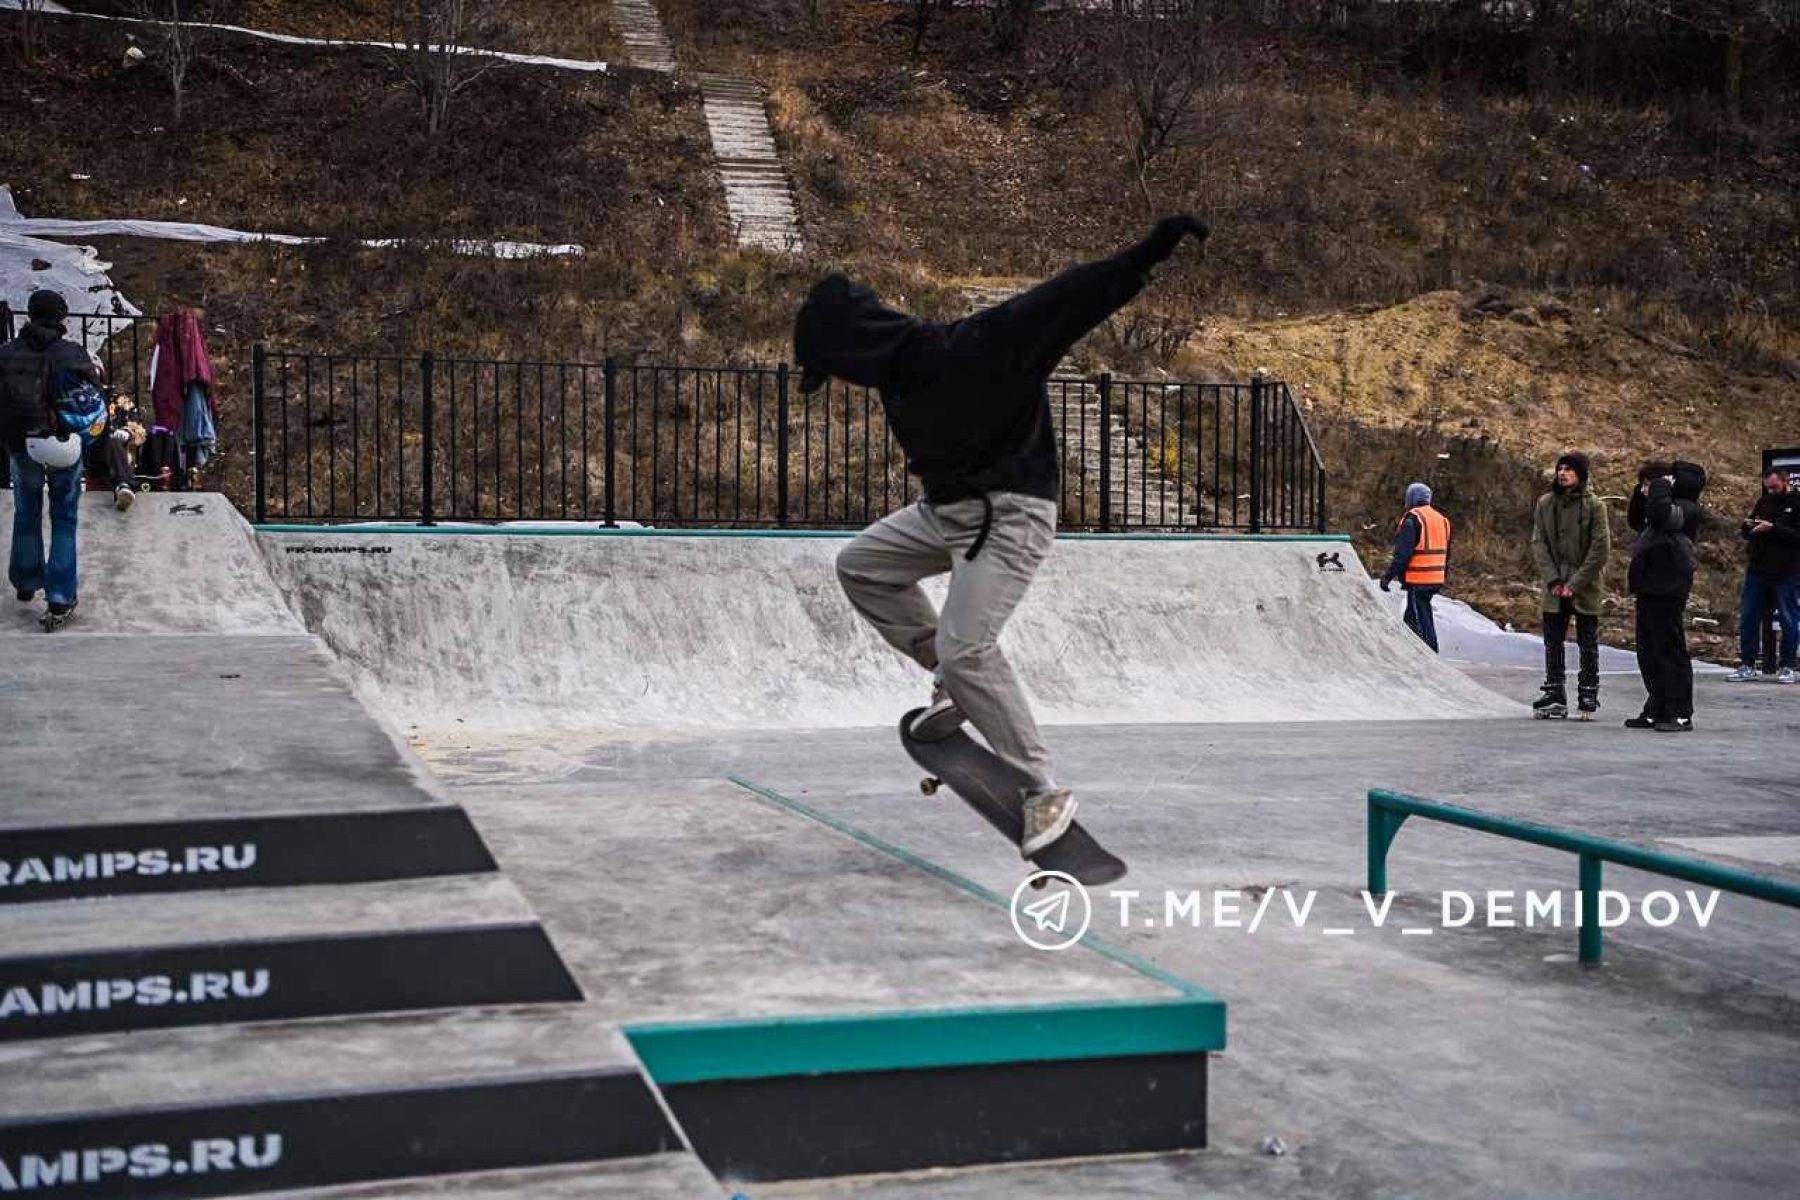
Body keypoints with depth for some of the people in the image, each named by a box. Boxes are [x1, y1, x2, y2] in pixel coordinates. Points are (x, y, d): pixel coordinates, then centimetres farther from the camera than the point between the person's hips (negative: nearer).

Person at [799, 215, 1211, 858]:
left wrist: (1143, 257, -42)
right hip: (944, 511, 9)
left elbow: (1062, 302, -33)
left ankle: (1045, 790, -5)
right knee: (860, 564, 16)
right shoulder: (900, 371, 1)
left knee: (966, 649, -17)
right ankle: (955, 685, 16)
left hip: (1009, 515, -9)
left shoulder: (975, 349, -25)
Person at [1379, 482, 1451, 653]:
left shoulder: (1413, 518, -12)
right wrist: (1445, 575, 26)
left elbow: (1402, 553, -17)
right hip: (1436, 580, 9)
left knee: (1421, 620, -5)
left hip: (1418, 581, -9)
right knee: (1411, 617, 17)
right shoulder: (1441, 519, 16)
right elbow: (1446, 554, 20)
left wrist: (1388, 575, -14)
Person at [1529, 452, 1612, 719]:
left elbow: (1600, 548, -9)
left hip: (1585, 587, -3)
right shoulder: (1545, 503, 4)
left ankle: (1588, 696, 11)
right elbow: (1538, 542, 3)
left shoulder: (1594, 506, -6)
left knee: (1588, 644, 5)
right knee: (1553, 642, 7)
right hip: (1554, 587, 3)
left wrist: (1576, 583, -13)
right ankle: (1554, 695, 14)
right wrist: (1552, 579, -8)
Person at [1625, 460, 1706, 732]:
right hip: (1650, 587, 10)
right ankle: (1657, 710, 18)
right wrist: (1641, 491, 18)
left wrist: (1660, 486, -14)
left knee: (1670, 651, -7)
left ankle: (1681, 714, -3)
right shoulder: (1668, 507, 19)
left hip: (1668, 590, -10)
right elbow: (1634, 520, 31)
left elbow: (1660, 513, -30)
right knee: (1649, 652, 12)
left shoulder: (1686, 508, -10)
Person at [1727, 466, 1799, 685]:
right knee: (1748, 618, 4)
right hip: (1757, 570, 5)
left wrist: (1773, 528, -23)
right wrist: (1747, 526, -2)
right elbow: (1748, 535, 20)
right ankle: (1747, 665, 9)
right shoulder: (1764, 502, 14)